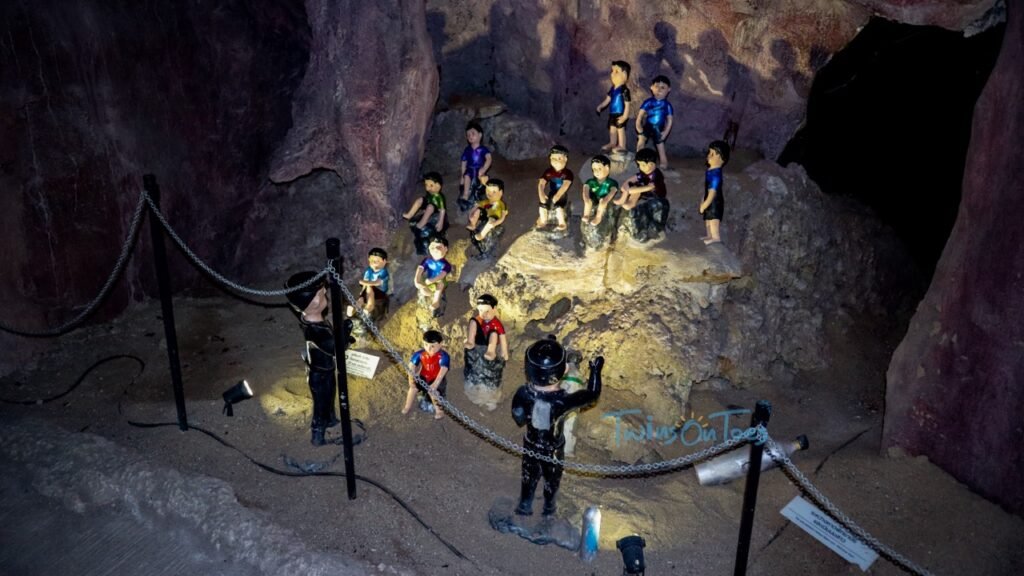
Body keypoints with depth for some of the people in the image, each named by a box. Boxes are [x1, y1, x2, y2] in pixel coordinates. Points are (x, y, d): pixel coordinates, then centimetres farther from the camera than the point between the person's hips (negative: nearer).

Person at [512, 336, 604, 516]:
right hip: (553, 448, -2)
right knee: (552, 478, 29)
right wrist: (595, 370, -7)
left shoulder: (523, 394, -33)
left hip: (531, 444, 2)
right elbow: (592, 394, -21)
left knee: (530, 475, 30)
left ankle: (525, 505, 53)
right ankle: (549, 506, 55)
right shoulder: (563, 401, -39)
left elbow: (518, 419, -12)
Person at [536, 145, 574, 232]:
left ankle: (562, 223, -7)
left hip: (561, 197, -3)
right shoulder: (548, 172, -3)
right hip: (550, 196, 3)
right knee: (543, 205, -24)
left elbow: (565, 186, -26)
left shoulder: (568, 173, -12)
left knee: (558, 207, -32)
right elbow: (541, 184, -15)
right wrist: (542, 196, -35)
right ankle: (543, 221, 4)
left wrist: (555, 199, -38)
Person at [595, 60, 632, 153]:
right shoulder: (613, 89, 3)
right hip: (612, 114, 8)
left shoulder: (624, 90, -21)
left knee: (620, 129, 1)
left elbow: (627, 104, -20)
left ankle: (622, 145, 11)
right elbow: (607, 99, 16)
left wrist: (625, 116, -21)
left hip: (620, 115, -8)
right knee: (612, 128, 18)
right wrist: (600, 106, 9)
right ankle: (612, 143, 33)